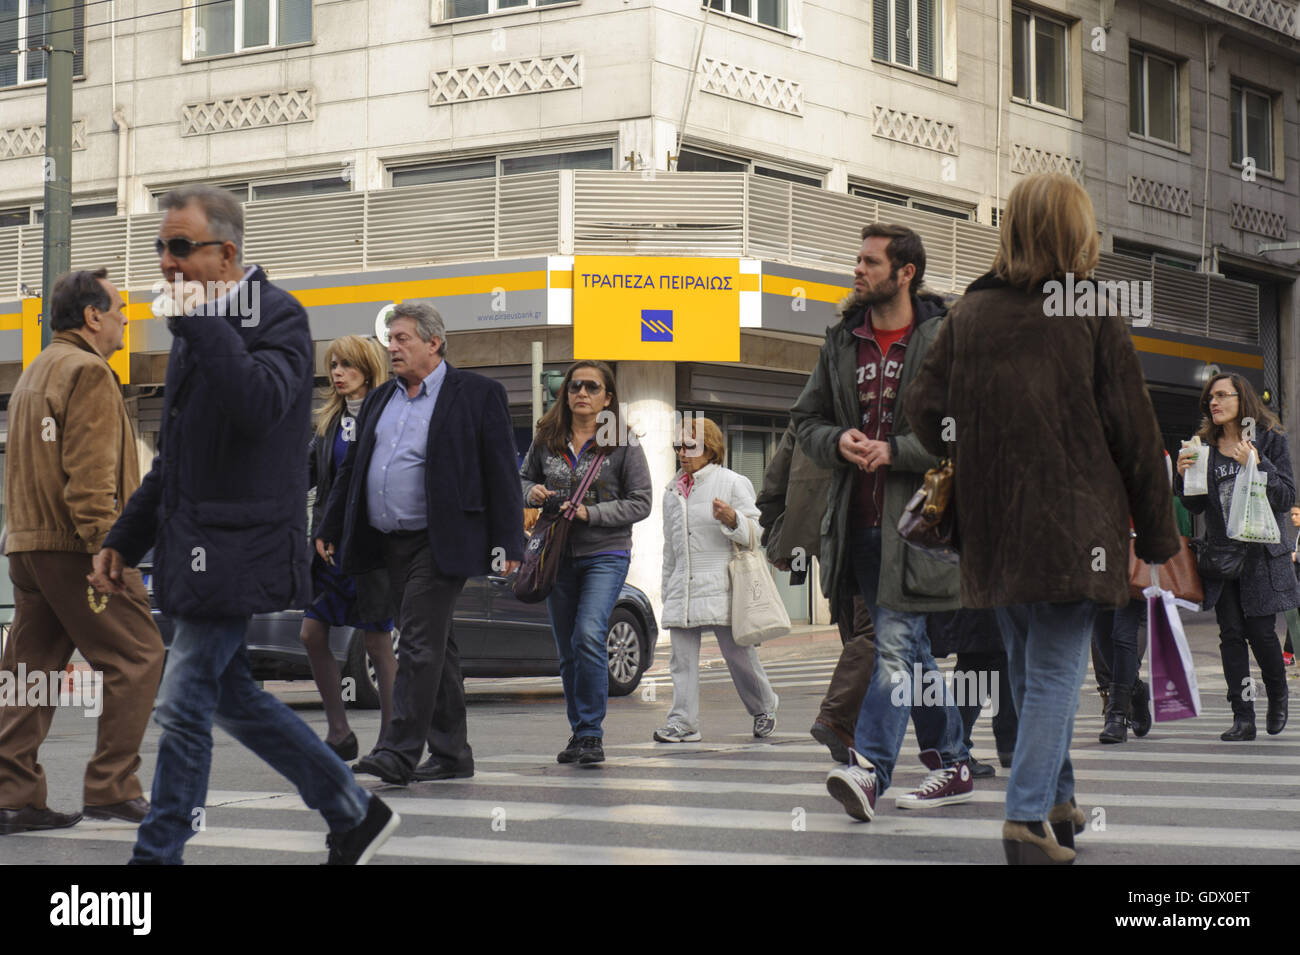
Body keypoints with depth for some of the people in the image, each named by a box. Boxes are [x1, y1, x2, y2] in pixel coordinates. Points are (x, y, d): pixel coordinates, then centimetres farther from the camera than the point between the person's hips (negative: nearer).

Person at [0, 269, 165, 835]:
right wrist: (104, 545, -21)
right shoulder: (87, 372, -10)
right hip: (75, 547, -10)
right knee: (135, 658, -3)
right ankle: (111, 789, -4)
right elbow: (90, 472, -18)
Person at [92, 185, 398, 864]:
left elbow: (260, 404, -30)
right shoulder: (198, 330, 17)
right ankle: (356, 814, 24)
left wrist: (199, 322, -24)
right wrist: (123, 540, 20)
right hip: (197, 550, 9)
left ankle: (157, 855, 3)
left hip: (236, 548, -9)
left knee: (184, 708, -6)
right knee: (232, 699, 14)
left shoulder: (277, 316, -10)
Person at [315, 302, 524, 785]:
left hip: (439, 543, -7)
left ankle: (399, 752, -15)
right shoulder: (379, 399, 16)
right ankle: (451, 754, 16)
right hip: (390, 544, 7)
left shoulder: (478, 394, -3)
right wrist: (329, 529, 16)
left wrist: (507, 544, -12)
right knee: (435, 646, 11)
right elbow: (352, 467, 21)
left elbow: (502, 472, -6)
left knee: (420, 644, -12)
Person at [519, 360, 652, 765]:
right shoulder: (546, 442, 8)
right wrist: (532, 491, -2)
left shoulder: (624, 446, -2)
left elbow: (641, 502, -4)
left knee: (589, 637, -21)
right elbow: (523, 477, 22)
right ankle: (578, 733, 21)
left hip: (606, 554, -4)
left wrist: (590, 513, -15)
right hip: (559, 555, 4)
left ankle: (591, 735, -15)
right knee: (567, 651, 9)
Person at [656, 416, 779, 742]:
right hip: (683, 588, 5)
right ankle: (683, 722, -4)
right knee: (682, 658, -3)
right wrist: (667, 589, 22)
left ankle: (764, 708, 23)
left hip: (720, 588, -5)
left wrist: (732, 519, -23)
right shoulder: (673, 491, 19)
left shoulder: (733, 483, 1)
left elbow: (755, 533, -3)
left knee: (738, 654, 2)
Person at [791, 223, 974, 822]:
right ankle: (952, 766, 23)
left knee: (896, 644, -13)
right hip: (859, 520, 6)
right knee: (912, 651, 13)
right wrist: (838, 442, -4)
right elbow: (806, 419, 18)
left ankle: (869, 769, -21)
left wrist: (895, 451, -17)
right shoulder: (841, 342, 14)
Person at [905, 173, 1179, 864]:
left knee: (1027, 669, 18)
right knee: (1057, 673, -2)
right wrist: (1157, 534, 4)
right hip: (1073, 527, -4)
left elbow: (924, 415, 0)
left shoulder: (966, 315, 4)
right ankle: (1029, 816, -13)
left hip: (991, 526, 4)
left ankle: (1057, 801, 28)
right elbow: (1134, 435, -3)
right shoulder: (1094, 316, -5)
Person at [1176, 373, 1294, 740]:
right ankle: (1243, 717, 0)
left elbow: (1287, 498, -7)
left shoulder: (1271, 441, 0)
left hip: (1263, 552, -3)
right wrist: (1184, 476, -7)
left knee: (1260, 630, -6)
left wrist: (1257, 464, -19)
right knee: (1231, 633, -2)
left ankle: (1278, 696, 22)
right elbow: (1196, 506, 12)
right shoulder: (1205, 446, 9)